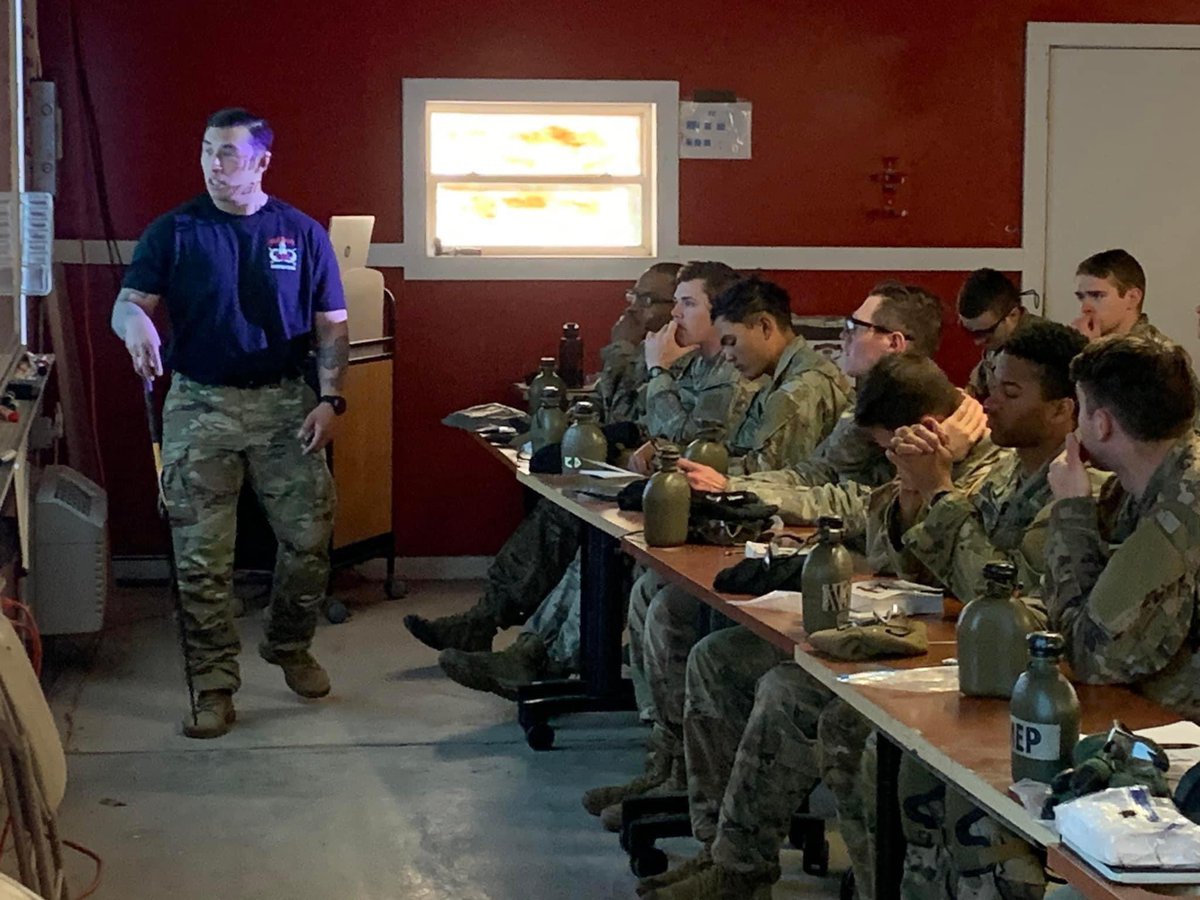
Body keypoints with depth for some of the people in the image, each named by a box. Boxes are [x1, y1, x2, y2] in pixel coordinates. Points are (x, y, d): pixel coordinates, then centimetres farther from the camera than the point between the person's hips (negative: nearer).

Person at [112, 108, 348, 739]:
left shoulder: (302, 234, 4)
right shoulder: (174, 231, 1)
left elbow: (332, 327, 5)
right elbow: (127, 303, -6)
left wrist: (330, 398, -9)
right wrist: (136, 326, -31)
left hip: (285, 404, 1)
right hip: (200, 406, -1)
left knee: (310, 538, 2)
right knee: (202, 558, -1)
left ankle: (289, 646, 28)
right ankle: (214, 687, 9)